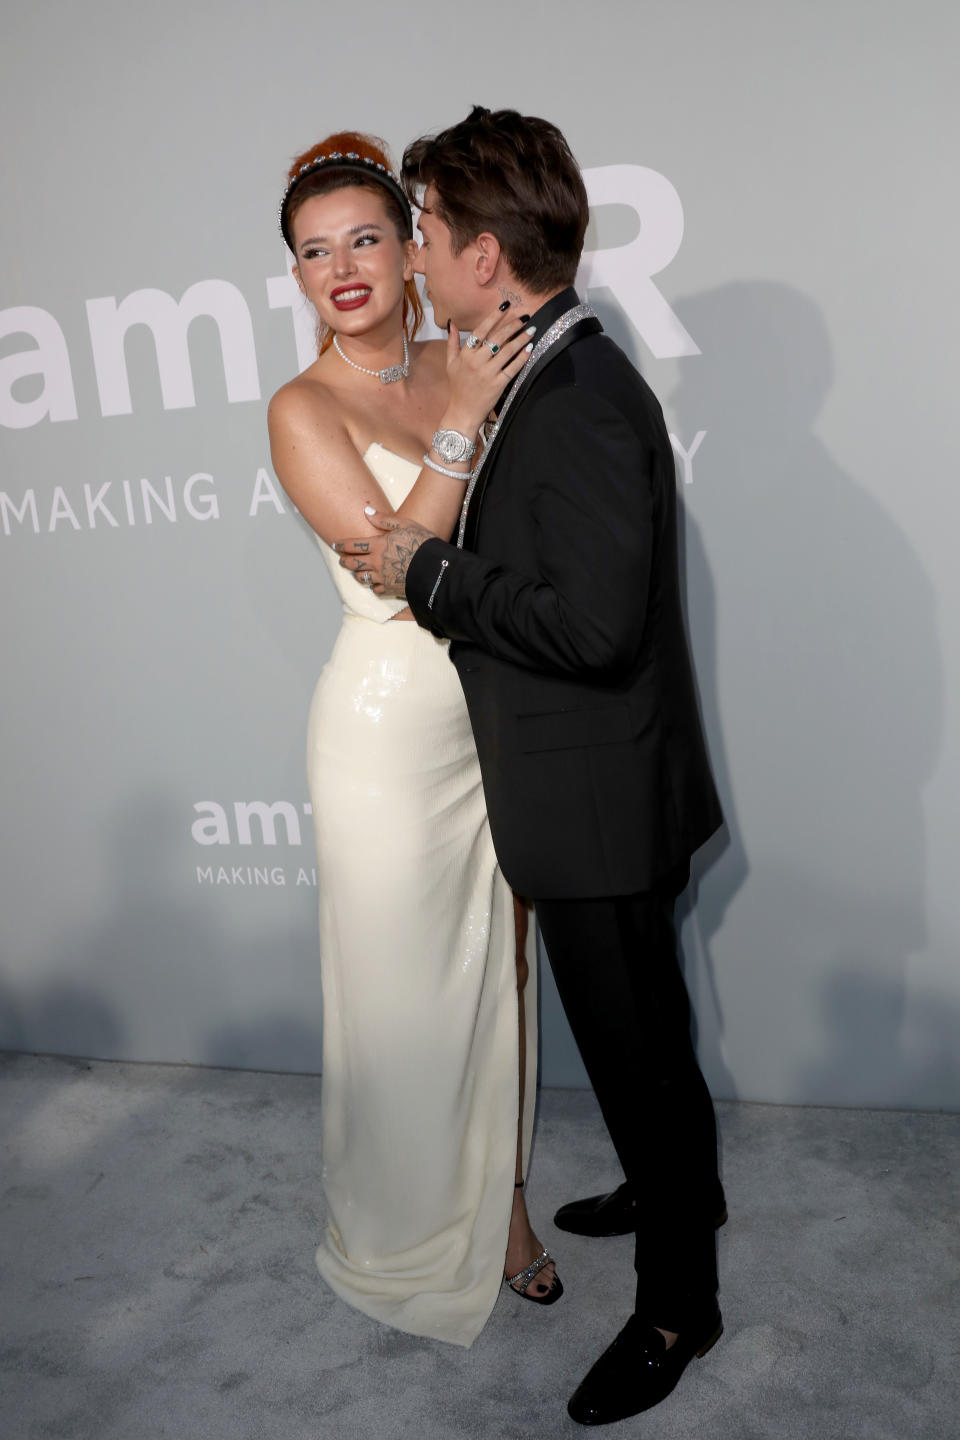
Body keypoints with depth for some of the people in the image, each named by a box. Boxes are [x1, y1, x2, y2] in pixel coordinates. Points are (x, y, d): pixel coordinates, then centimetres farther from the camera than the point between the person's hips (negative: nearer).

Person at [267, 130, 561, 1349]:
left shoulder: (463, 367, 5)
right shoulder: (305, 409, -8)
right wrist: (464, 420, -21)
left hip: (499, 716, 5)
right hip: (390, 729, -5)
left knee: (497, 971, 16)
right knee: (404, 985, 9)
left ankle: (500, 1201, 38)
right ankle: (411, 1231, 34)